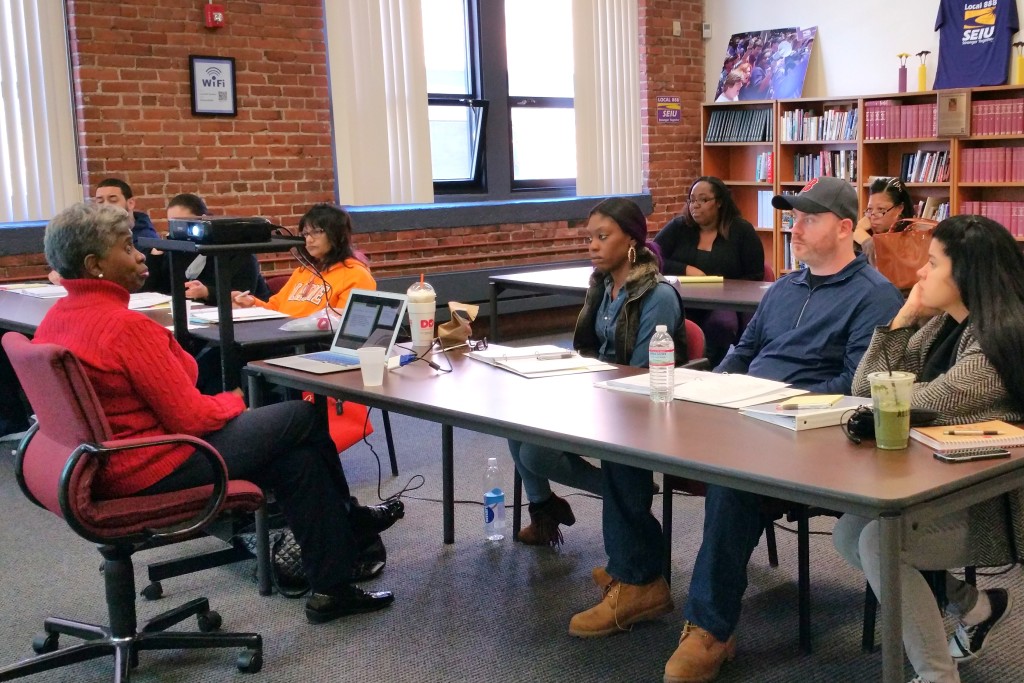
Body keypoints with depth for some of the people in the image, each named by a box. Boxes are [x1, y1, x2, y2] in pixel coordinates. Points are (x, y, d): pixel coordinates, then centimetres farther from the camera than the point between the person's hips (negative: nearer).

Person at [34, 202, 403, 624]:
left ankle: (332, 588, 19)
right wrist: (234, 401, 0)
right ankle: (348, 521, 28)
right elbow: (191, 419, -22)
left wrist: (221, 404, 10)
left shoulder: (54, 320, 5)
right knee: (302, 417, 4)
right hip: (155, 471, -10)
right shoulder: (126, 326, -25)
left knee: (296, 457, 13)